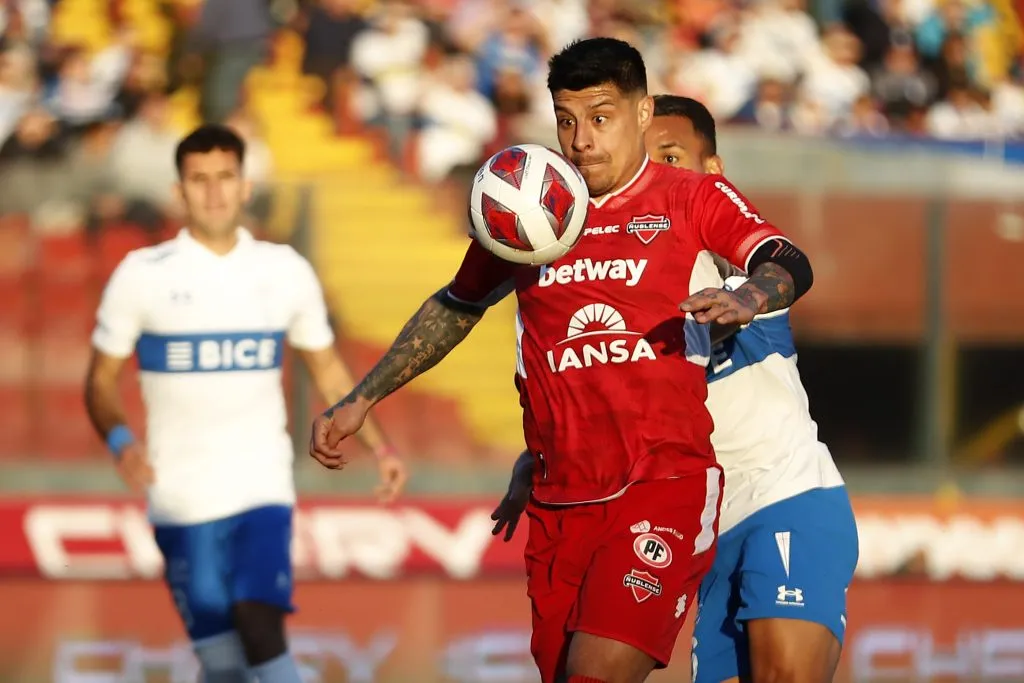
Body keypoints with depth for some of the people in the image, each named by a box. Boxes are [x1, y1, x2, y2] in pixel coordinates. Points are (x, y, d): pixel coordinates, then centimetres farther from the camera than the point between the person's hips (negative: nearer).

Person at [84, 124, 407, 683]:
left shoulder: (285, 272, 6)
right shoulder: (142, 275, 0)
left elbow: (328, 372, 17)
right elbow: (102, 380, 4)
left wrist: (379, 448, 7)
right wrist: (120, 440, -15)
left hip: (263, 485, 1)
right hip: (181, 496, 0)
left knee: (261, 628, -18)